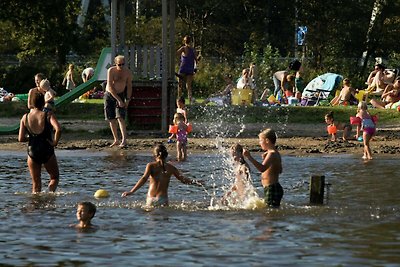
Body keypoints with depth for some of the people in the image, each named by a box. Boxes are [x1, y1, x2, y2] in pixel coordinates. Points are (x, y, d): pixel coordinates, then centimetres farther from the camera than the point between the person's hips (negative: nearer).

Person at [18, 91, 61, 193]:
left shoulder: (25, 118, -1)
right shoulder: (48, 115, -8)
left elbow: (21, 139, -3)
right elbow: (58, 129, -26)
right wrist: (55, 142, -12)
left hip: (32, 152, 2)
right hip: (47, 152, -2)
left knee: (36, 183, 13)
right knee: (54, 177, 16)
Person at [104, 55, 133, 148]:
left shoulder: (127, 73, -6)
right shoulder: (111, 71, -15)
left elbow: (129, 86, 2)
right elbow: (110, 87, -19)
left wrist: (127, 100, -9)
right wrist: (119, 100, -22)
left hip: (121, 95, 0)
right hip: (109, 95, 0)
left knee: (120, 117, -16)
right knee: (111, 119, 2)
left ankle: (124, 140, -25)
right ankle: (116, 140, 13)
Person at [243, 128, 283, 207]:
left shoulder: (272, 154, -18)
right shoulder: (276, 154, 15)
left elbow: (262, 168, -34)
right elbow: (279, 170, 29)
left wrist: (249, 157, -40)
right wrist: (265, 159, 24)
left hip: (272, 189, -11)